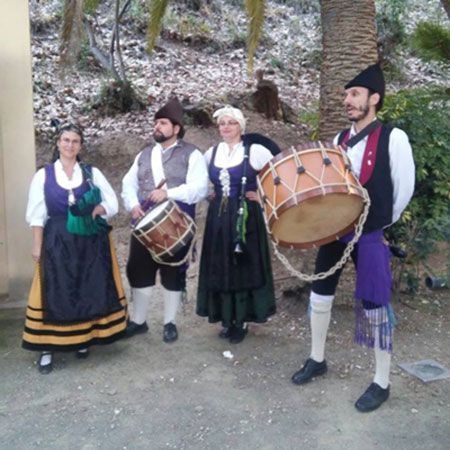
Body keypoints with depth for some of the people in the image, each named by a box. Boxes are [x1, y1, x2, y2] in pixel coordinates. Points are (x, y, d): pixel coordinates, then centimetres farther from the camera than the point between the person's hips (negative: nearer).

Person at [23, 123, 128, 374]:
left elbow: (112, 203, 4)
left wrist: (95, 210, -15)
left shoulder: (93, 173, 6)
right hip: (58, 243, -1)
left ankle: (84, 340, 20)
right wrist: (37, 246, -3)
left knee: (90, 291, 5)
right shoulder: (43, 175, 3)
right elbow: (37, 215, 2)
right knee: (55, 294, -1)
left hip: (91, 242, 2)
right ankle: (47, 348, 6)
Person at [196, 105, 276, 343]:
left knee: (245, 267, 1)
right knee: (220, 268, 7)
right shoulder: (211, 153, 8)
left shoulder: (255, 151, -6)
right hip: (218, 218, 5)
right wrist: (210, 195, 8)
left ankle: (242, 321, 13)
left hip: (246, 217, -4)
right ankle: (227, 319, 19)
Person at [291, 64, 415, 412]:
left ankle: (381, 383, 16)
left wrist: (383, 223, 2)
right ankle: (317, 360, 34)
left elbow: (405, 188, -6)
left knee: (374, 307, 0)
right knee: (320, 295, 14)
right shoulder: (340, 139, 9)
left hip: (372, 235, -6)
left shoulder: (394, 138, -9)